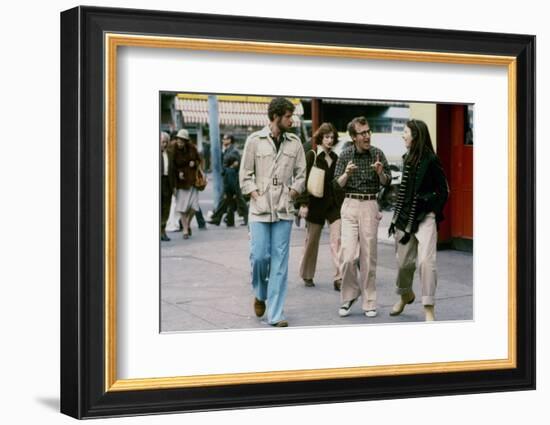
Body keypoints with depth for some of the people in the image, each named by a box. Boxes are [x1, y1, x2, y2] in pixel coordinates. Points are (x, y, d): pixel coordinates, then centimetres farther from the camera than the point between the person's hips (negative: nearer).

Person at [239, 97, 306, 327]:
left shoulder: (294, 143, 7)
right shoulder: (255, 140, 1)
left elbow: (301, 174, 12)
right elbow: (245, 174, 3)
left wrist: (291, 194, 1)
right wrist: (256, 196, -5)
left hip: (284, 210, 2)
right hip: (259, 208, -2)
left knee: (280, 261, 0)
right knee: (259, 256, -6)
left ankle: (275, 314, 3)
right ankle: (260, 294, 25)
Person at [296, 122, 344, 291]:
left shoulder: (335, 157, 11)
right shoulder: (312, 156, -3)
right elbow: (304, 181, -8)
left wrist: (342, 203, 12)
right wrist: (303, 204, -14)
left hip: (334, 204, 3)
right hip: (316, 204, -3)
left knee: (337, 240, -10)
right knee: (312, 240, 8)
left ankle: (339, 277, -13)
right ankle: (307, 275, 25)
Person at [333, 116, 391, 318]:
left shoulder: (378, 154, 2)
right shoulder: (345, 155, 2)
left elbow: (387, 183, 5)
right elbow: (337, 184, 2)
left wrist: (380, 173, -16)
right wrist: (347, 174, -18)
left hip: (370, 206, 0)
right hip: (350, 205, 0)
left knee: (369, 257, 2)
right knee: (348, 256, -9)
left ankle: (369, 303, 10)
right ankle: (349, 296, 11)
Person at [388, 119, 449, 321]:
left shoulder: (430, 160, -10)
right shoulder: (407, 158, 11)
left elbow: (443, 191, -6)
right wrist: (396, 216, 16)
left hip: (425, 217, -7)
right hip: (405, 216, 7)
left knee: (426, 261, -17)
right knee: (404, 261, 14)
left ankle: (428, 309, -13)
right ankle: (405, 295, 40)